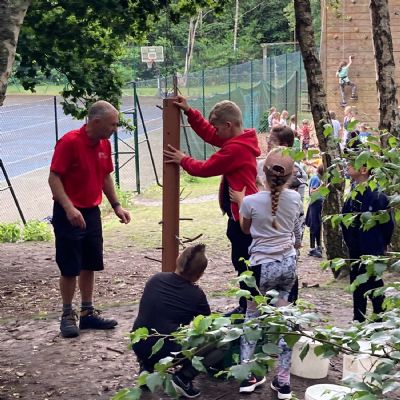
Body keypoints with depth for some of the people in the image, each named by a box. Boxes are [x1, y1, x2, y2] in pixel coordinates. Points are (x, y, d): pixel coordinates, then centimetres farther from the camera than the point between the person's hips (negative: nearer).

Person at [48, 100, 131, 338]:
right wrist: (69, 207, -29)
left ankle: (88, 313, 22)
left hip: (92, 212, 7)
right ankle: (68, 315, 14)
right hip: (70, 214, -7)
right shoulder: (69, 142, -17)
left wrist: (116, 205, 9)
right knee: (70, 268, 1)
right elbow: (54, 178, -18)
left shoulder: (105, 144, 6)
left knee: (90, 265, 12)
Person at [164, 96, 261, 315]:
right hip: (241, 213, 11)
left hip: (242, 215, -11)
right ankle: (247, 306, 24)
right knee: (241, 260, 16)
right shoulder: (240, 141, 10)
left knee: (244, 262, -4)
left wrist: (183, 160, 3)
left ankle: (248, 307, 3)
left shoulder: (236, 148, -21)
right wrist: (189, 112, 12)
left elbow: (205, 168, -13)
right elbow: (208, 134, 18)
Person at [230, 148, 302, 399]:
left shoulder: (251, 201, -17)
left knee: (252, 316, 16)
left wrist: (241, 202, 13)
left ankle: (248, 376, 15)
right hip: (289, 264, 3)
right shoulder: (295, 198, -6)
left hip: (262, 265, -3)